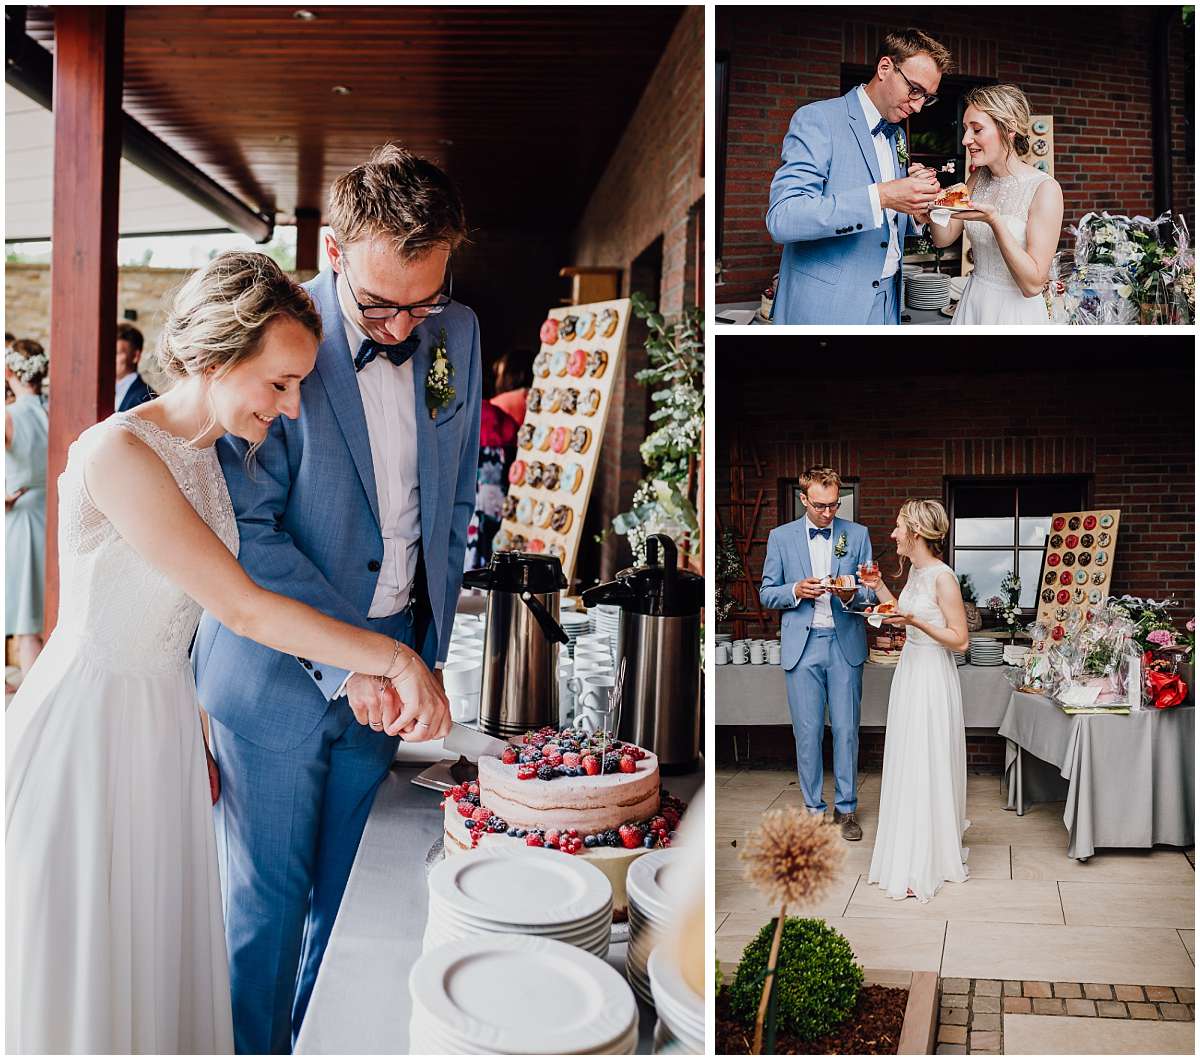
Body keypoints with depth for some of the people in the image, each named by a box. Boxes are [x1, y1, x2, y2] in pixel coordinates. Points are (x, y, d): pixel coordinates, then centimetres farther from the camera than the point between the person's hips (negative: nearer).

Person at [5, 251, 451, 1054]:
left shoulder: (208, 456, 3)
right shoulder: (118, 453, -24)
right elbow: (241, 608, -26)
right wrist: (392, 658, -25)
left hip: (166, 718, 8)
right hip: (88, 721, -7)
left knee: (157, 945, 18)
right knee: (83, 966, 10)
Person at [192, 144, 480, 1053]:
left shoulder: (457, 332, 1)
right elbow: (246, 529, -15)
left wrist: (429, 650, 10)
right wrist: (346, 657, -21)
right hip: (279, 665, -4)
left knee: (351, 886, 16)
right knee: (267, 893, 7)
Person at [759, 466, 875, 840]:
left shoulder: (857, 534, 4)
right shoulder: (781, 537, 4)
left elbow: (872, 591, 6)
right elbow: (767, 594, 6)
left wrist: (852, 595, -16)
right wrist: (796, 591, -14)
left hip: (845, 643, 0)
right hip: (802, 645, 0)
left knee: (846, 729, 5)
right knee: (807, 732, 4)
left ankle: (846, 807, 19)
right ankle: (814, 807, 18)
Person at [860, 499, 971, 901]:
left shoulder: (943, 577, -18)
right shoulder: (915, 570, 7)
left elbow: (960, 640, -17)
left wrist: (915, 622, -27)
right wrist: (879, 589, 12)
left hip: (932, 677, -9)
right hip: (910, 669, 9)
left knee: (926, 768, -1)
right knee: (907, 764, 15)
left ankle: (924, 866, 10)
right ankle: (910, 851, 30)